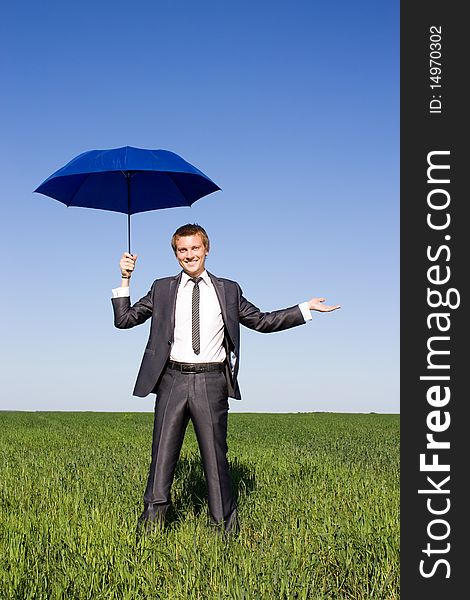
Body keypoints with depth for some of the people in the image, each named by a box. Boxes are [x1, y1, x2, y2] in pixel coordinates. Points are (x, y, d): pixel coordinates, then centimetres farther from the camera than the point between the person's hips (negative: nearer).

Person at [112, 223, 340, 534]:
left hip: (211, 382, 0)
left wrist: (306, 309, 12)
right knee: (163, 451, 4)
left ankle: (225, 523, 13)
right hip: (173, 380, 1)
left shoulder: (228, 290, 11)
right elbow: (124, 319, 12)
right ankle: (153, 515, 14)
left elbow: (263, 321, 16)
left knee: (215, 453, 4)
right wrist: (125, 280, 4)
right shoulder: (162, 289, 11)